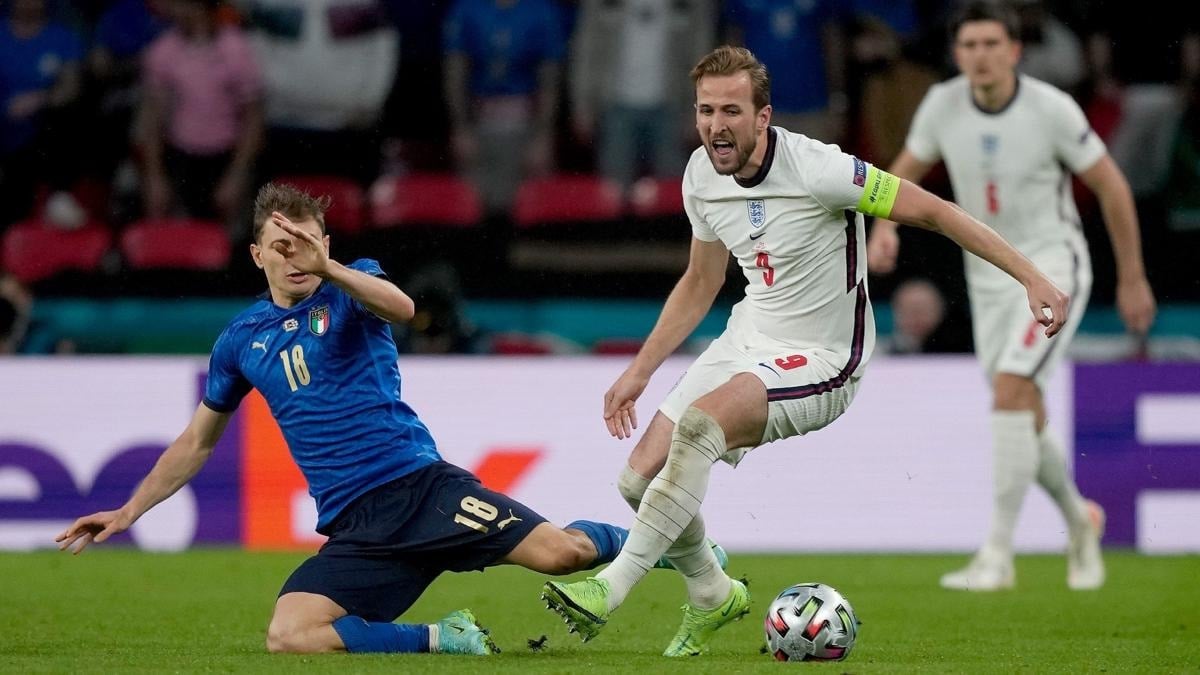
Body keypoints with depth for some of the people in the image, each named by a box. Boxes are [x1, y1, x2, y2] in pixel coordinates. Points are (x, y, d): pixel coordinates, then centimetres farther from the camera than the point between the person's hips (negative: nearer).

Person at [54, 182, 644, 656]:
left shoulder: (351, 287, 4)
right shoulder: (241, 340, 14)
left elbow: (401, 307, -22)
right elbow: (197, 442, 26)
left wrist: (328, 267, -38)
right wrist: (129, 511, 21)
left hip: (420, 483, -3)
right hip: (355, 527, 3)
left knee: (561, 552, -20)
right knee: (287, 637, -23)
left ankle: (632, 541, 16)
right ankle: (442, 639, -7)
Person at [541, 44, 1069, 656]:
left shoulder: (816, 170, -22)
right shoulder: (702, 175, -1)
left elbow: (932, 212, -17)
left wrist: (1032, 278, -21)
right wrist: (638, 372, 15)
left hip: (819, 363, -7)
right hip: (747, 339, 7)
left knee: (701, 421, -33)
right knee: (641, 476, -3)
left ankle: (612, 588, -29)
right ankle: (712, 595, 26)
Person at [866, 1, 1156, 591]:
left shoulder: (1052, 109, -17)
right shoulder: (943, 104, -6)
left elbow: (1111, 185, -7)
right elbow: (907, 169, 10)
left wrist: (1132, 278, -2)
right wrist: (885, 226, -10)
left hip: (1053, 263, -5)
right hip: (987, 273, 5)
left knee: (1009, 391, -22)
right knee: (1025, 418, 8)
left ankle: (997, 555, -21)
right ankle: (1079, 520, 37)